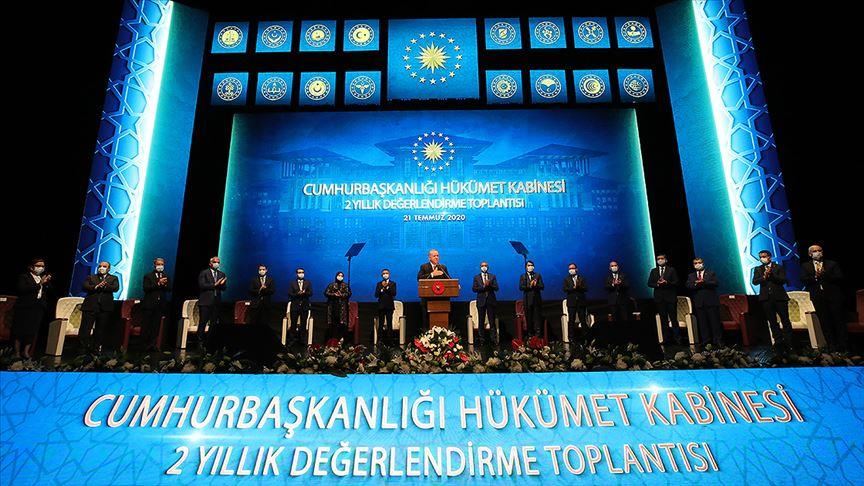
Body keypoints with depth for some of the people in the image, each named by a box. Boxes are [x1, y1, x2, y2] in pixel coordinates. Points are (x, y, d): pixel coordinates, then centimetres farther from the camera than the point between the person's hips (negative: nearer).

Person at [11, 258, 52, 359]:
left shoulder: (43, 278, 15)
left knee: (33, 331, 4)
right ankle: (17, 352, 8)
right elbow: (22, 289, -18)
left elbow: (49, 291, 9)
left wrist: (48, 282, -8)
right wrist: (39, 284, -22)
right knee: (20, 330, 1)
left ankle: (26, 352, 9)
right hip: (25, 308, -5)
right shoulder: (24, 277, -1)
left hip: (38, 308, 5)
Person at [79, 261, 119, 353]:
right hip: (90, 307, 0)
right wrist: (96, 287, -15)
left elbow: (116, 288, -4)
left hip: (105, 308, 0)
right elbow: (84, 287, -1)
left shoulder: (113, 279, 14)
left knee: (100, 331, 4)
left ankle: (97, 349, 14)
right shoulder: (90, 277, 16)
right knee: (85, 329, -5)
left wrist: (105, 286, -19)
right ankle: (84, 348, 8)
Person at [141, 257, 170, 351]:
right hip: (149, 304, -2)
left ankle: (153, 345, 5)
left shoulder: (166, 277, 14)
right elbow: (145, 288, -9)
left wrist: (164, 284, -14)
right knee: (146, 325, -1)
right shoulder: (148, 276, 5)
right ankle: (144, 343, 7)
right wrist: (158, 284, -17)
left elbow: (169, 289, 6)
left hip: (161, 304, 3)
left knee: (156, 326, 3)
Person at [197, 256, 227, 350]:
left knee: (214, 324, 5)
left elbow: (224, 288, 7)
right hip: (205, 301, -4)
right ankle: (200, 344, 3)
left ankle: (210, 344, 12)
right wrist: (214, 284, -16)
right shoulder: (204, 273, 1)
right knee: (203, 323, -4)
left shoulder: (222, 274, 15)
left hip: (216, 302, 5)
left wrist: (221, 284, -15)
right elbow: (202, 285, -12)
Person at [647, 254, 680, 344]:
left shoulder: (671, 270, 7)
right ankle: (665, 339, 6)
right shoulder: (653, 271, 13)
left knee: (673, 318, -3)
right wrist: (657, 284, -12)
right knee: (663, 319, 4)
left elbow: (676, 282, -2)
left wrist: (667, 282, -18)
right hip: (659, 297, 2)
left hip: (670, 297, -2)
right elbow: (649, 283, 6)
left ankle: (677, 338, 2)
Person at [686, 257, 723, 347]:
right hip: (699, 303, 2)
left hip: (711, 301, -2)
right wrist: (696, 284, -17)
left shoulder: (711, 273, 10)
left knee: (715, 321, -1)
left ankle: (718, 340, 5)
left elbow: (716, 283, -6)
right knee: (702, 323, 2)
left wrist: (704, 282, -16)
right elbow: (688, 286, 1)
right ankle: (705, 341, 8)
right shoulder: (691, 276, 15)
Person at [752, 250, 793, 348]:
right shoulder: (757, 269, 12)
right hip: (766, 298, 2)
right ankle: (778, 341, 8)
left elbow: (783, 280, -5)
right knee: (772, 321, 3)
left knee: (785, 320, 0)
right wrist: (764, 277, -18)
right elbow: (755, 281, -1)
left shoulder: (779, 267, 6)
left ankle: (788, 341, 8)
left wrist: (771, 275, -15)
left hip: (779, 297, -2)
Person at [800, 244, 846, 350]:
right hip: (818, 297, 1)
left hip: (834, 295, -1)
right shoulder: (805, 266, 11)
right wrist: (815, 277, -19)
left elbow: (839, 278, -3)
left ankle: (842, 346, 8)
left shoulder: (832, 264, 9)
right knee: (824, 323, 2)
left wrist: (824, 275, -17)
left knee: (839, 321, 1)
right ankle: (832, 347, 7)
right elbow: (803, 280, -2)